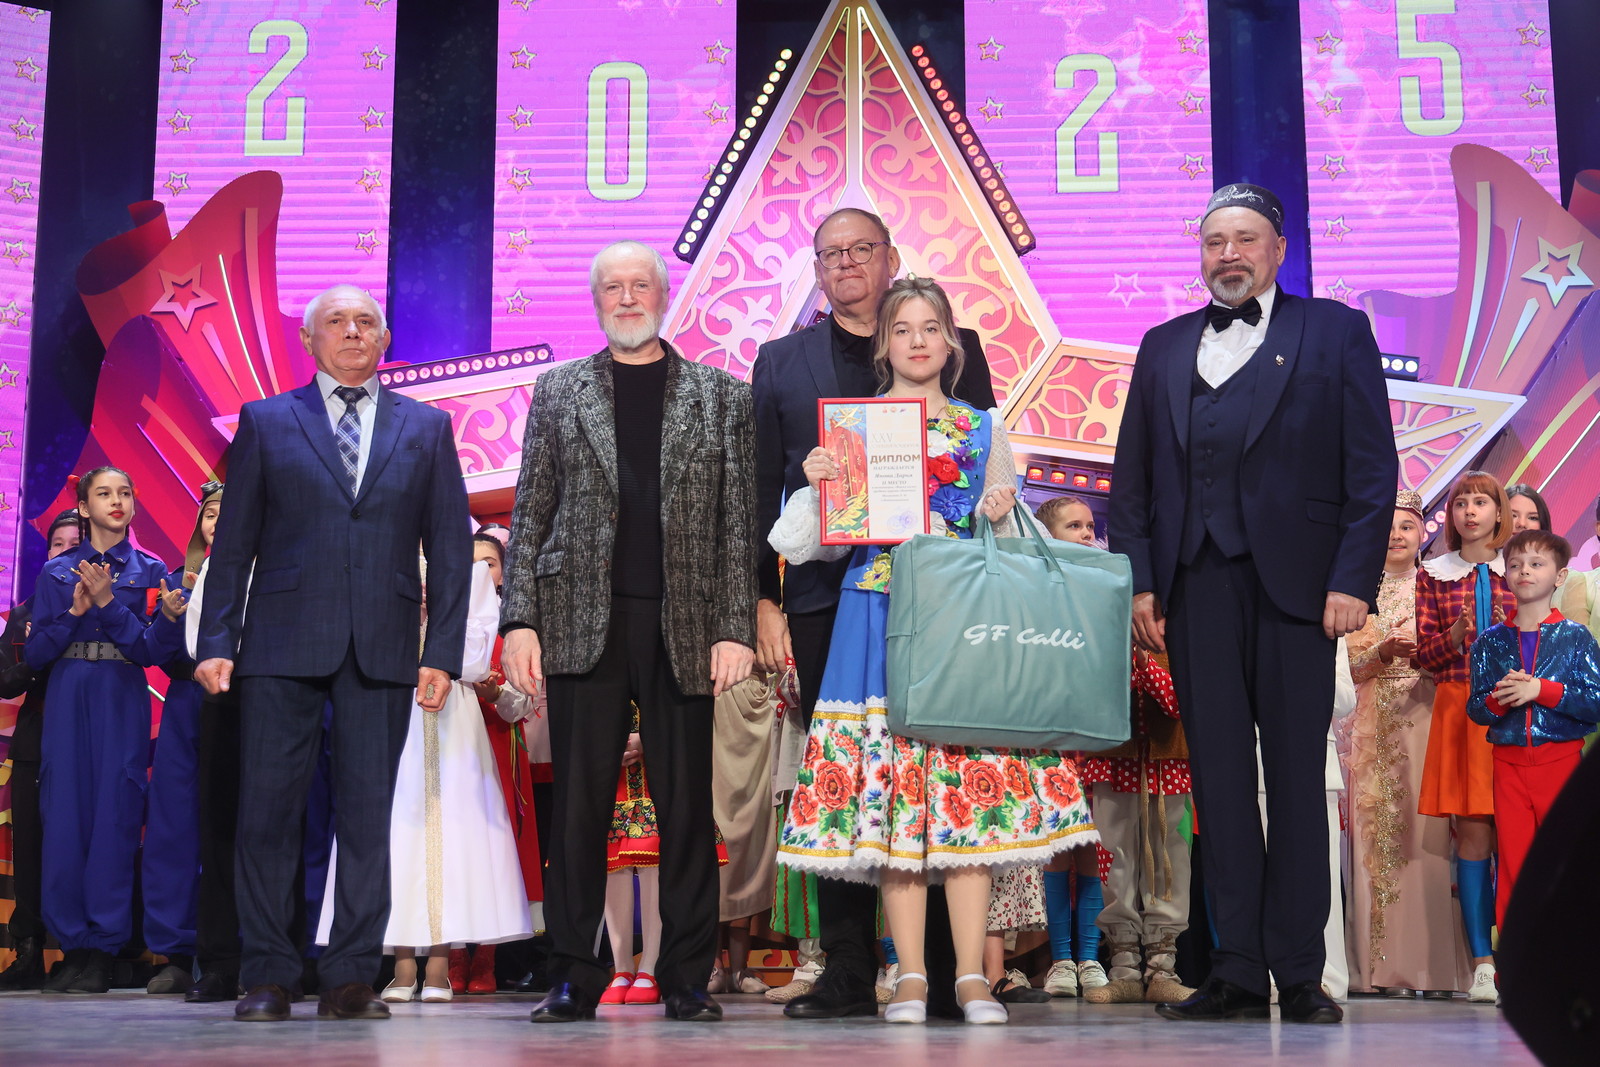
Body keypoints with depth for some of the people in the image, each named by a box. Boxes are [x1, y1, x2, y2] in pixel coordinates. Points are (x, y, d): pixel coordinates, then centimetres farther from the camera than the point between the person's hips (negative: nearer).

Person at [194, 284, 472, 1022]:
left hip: (383, 649, 1)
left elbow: (450, 548, 8)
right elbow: (233, 542, 7)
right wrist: (216, 641, -2)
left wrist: (443, 651, -1)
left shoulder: (426, 428, 13)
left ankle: (351, 977, 9)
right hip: (282, 647, -1)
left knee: (368, 815, 2)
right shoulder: (266, 422, 11)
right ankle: (267, 977, 9)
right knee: (267, 812, 0)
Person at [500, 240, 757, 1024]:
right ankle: (573, 976, 10)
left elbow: (739, 521, 5)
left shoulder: (721, 397, 10)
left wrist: (735, 628, -4)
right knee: (579, 806, 2)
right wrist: (520, 619, -2)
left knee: (686, 807, 3)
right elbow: (531, 514, 9)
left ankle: (687, 979, 11)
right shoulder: (558, 392, 12)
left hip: (683, 627, 0)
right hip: (583, 624, 1)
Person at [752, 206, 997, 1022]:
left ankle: (946, 975, 4)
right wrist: (762, 600, 2)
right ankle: (848, 974, 8)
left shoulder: (955, 350, 12)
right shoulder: (781, 361, 16)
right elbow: (761, 490, 11)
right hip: (825, 596, 1)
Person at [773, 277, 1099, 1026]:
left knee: (972, 786, -5)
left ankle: (972, 976, 0)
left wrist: (1002, 514, -5)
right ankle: (910, 977, 1)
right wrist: (815, 484, -10)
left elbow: (1007, 543, 16)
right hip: (878, 614, -1)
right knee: (888, 782, -5)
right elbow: (821, 539, 8)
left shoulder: (984, 429, 14)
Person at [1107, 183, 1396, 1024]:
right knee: (1218, 774, 2)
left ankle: (1300, 975, 6)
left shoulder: (1334, 332, 9)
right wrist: (1138, 578, 3)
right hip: (1196, 583, 3)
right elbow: (1131, 476, 15)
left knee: (1296, 772, 0)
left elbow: (1372, 469, 2)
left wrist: (1354, 579, -8)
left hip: (1294, 580, -3)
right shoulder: (1164, 347, 19)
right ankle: (1238, 973, 6)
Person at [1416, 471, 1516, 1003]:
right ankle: (1481, 963, -2)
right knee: (1473, 833, -4)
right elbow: (1425, 655, 6)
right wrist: (1455, 636, -13)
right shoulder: (1434, 575, 10)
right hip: (1459, 709, 0)